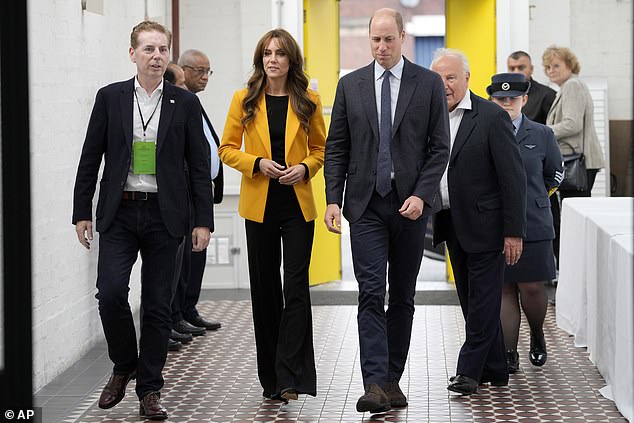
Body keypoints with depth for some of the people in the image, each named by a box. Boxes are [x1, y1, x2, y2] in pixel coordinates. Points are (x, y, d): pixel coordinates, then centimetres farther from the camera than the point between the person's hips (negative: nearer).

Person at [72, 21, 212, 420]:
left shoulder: (185, 103, 3)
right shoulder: (110, 98, 4)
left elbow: (199, 165, 4)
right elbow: (90, 158, 6)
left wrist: (203, 220, -2)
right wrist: (83, 213, 2)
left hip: (164, 215, 0)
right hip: (119, 212, 0)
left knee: (158, 305, 2)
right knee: (110, 292, -13)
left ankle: (150, 390, 12)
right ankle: (124, 366, 12)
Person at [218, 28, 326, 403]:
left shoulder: (308, 101, 3)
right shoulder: (244, 100, 2)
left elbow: (320, 147, 11)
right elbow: (227, 149, 5)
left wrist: (304, 168, -9)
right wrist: (257, 163, -12)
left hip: (298, 205, -1)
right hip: (260, 206, 1)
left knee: (296, 287, -8)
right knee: (265, 288, 7)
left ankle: (290, 377, -8)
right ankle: (271, 378, 17)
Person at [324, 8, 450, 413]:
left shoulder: (429, 84, 2)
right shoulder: (351, 85, 6)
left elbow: (440, 148, 0)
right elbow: (336, 148, 7)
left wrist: (422, 195, -12)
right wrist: (333, 199, -4)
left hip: (411, 205, 0)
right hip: (366, 205, 0)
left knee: (403, 298, 8)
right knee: (371, 294, -10)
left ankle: (392, 379, 16)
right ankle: (375, 384, -14)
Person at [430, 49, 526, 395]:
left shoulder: (492, 117, -13)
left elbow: (513, 178, -13)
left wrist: (513, 232, -16)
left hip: (485, 225, -7)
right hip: (453, 224, 7)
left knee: (483, 298, -2)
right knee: (471, 299, 13)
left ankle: (470, 370, 3)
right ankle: (494, 369, 24)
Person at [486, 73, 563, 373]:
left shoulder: (541, 135, 5)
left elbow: (555, 174, 19)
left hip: (533, 226, 0)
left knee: (532, 287, -2)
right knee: (503, 289, 3)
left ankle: (537, 337, 26)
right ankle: (509, 353, 8)